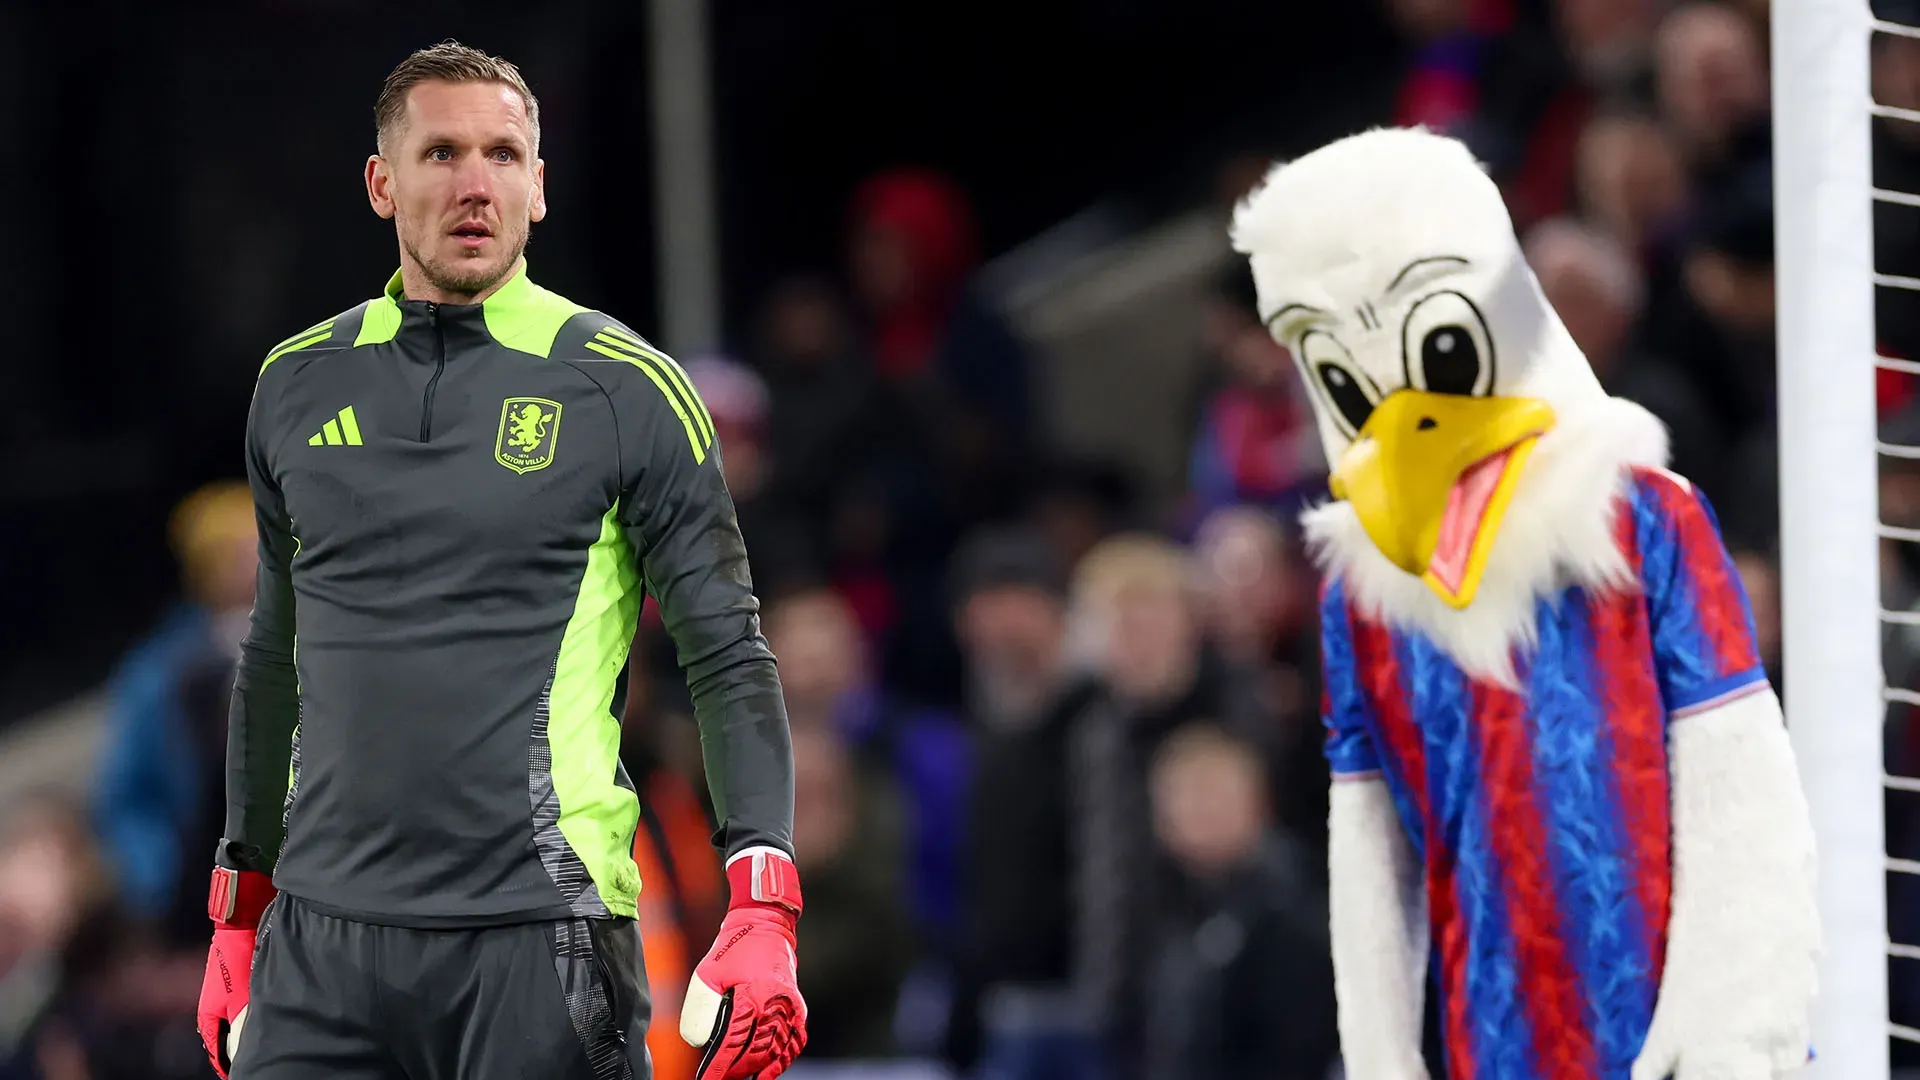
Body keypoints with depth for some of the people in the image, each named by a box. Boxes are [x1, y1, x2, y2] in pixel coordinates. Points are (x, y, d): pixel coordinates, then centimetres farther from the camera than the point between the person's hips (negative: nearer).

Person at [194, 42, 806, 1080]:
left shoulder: (629, 388, 0)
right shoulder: (300, 383, 11)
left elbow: (730, 661, -1)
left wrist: (761, 915, -13)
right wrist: (237, 920, 19)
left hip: (536, 940, -3)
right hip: (321, 943, 3)